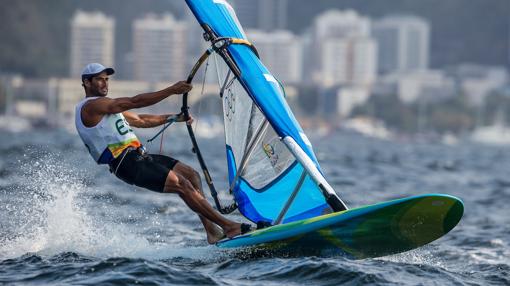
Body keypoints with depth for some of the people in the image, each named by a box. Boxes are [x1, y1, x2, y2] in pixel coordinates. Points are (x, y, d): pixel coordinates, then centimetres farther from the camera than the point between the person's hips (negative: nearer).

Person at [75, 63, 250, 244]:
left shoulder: (104, 106, 25)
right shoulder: (90, 106, -8)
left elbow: (140, 121, 28)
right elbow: (134, 102, -16)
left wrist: (174, 117, 19)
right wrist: (171, 90, -17)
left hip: (138, 156, 10)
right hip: (126, 163, -10)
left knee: (192, 174, 4)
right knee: (182, 185, -15)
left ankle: (212, 231, -2)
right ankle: (227, 225, -13)